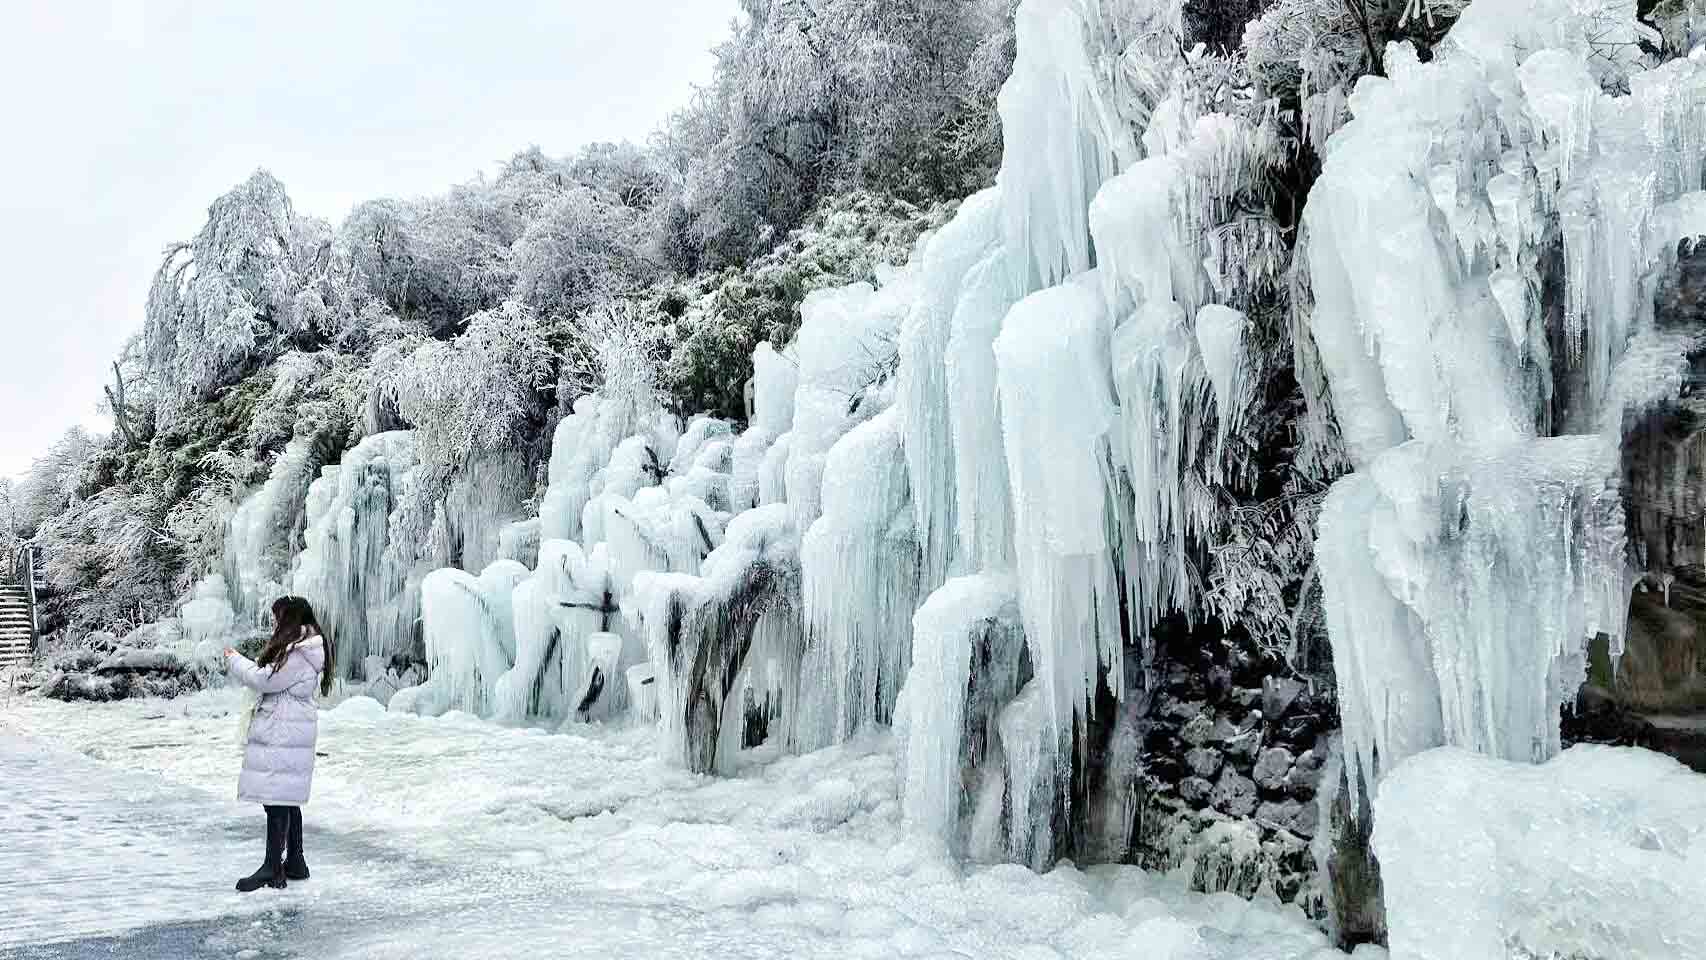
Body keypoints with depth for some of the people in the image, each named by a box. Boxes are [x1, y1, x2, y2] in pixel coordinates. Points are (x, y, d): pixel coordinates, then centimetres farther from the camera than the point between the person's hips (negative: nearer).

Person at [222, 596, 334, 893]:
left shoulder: (298, 654, -18)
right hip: (287, 732, 11)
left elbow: (264, 680, -14)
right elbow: (269, 676, 21)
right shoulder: (301, 650, 15)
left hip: (282, 734, -11)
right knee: (288, 800, 15)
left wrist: (235, 661, 1)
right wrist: (240, 662, 15)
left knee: (276, 800, -6)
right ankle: (294, 863, 23)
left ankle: (272, 870, -2)